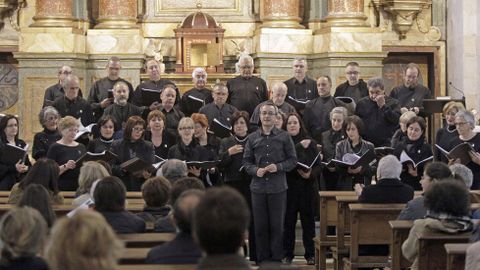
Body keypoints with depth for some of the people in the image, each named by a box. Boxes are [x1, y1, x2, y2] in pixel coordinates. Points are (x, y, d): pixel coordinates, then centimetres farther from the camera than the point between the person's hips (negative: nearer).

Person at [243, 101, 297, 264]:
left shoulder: (284, 137, 2)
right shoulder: (252, 138, 7)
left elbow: (292, 160, 2)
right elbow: (246, 161, 9)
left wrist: (278, 167, -13)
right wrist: (255, 170, -11)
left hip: (278, 187, -2)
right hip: (258, 187, 2)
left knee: (277, 225, 3)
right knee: (260, 225, 6)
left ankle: (276, 259, 13)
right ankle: (262, 259, 15)